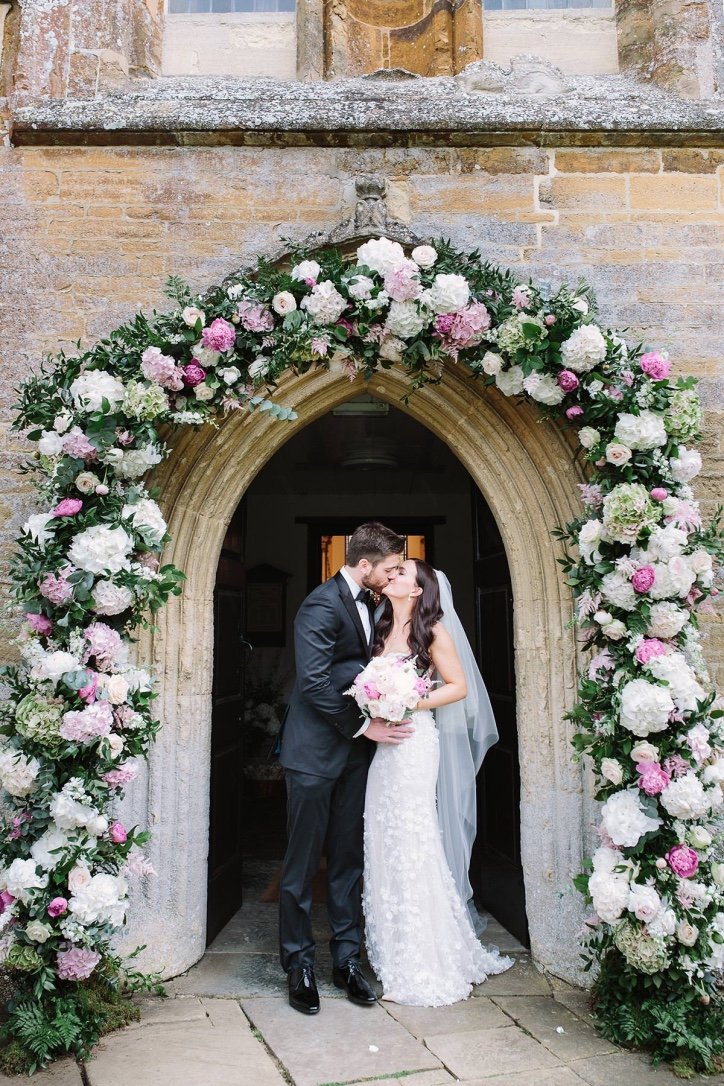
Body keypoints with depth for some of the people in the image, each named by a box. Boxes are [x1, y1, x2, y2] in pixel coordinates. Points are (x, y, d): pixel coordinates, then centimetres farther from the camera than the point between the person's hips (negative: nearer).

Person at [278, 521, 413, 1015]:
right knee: (303, 862, 5)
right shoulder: (323, 605, -16)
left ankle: (347, 958, 24)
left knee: (348, 860, 13)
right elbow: (314, 683, -22)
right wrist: (364, 727, -15)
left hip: (354, 751, 8)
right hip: (315, 751, -8)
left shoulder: (367, 602, 11)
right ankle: (299, 965, 18)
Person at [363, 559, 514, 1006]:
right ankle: (397, 954, 23)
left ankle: (424, 968, 11)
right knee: (384, 844, 9)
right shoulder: (383, 630, 13)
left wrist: (411, 703, -13)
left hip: (413, 742, -6)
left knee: (411, 845, -2)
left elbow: (459, 686, -4)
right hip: (382, 743, 6)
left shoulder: (431, 631, -5)